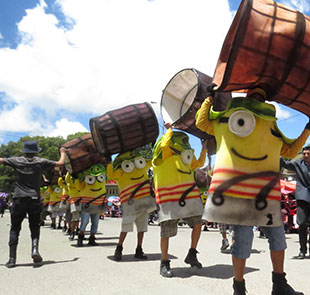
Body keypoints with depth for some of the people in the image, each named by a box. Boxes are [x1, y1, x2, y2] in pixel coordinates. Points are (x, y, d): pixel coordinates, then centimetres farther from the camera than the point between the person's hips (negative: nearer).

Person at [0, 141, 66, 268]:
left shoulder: (16, 161, 3)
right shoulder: (40, 162, 1)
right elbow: (60, 163, 5)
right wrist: (62, 152, 24)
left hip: (19, 199, 0)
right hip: (34, 199, 0)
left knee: (14, 229, 8)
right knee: (35, 227, 14)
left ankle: (12, 258, 4)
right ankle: (35, 249, -8)